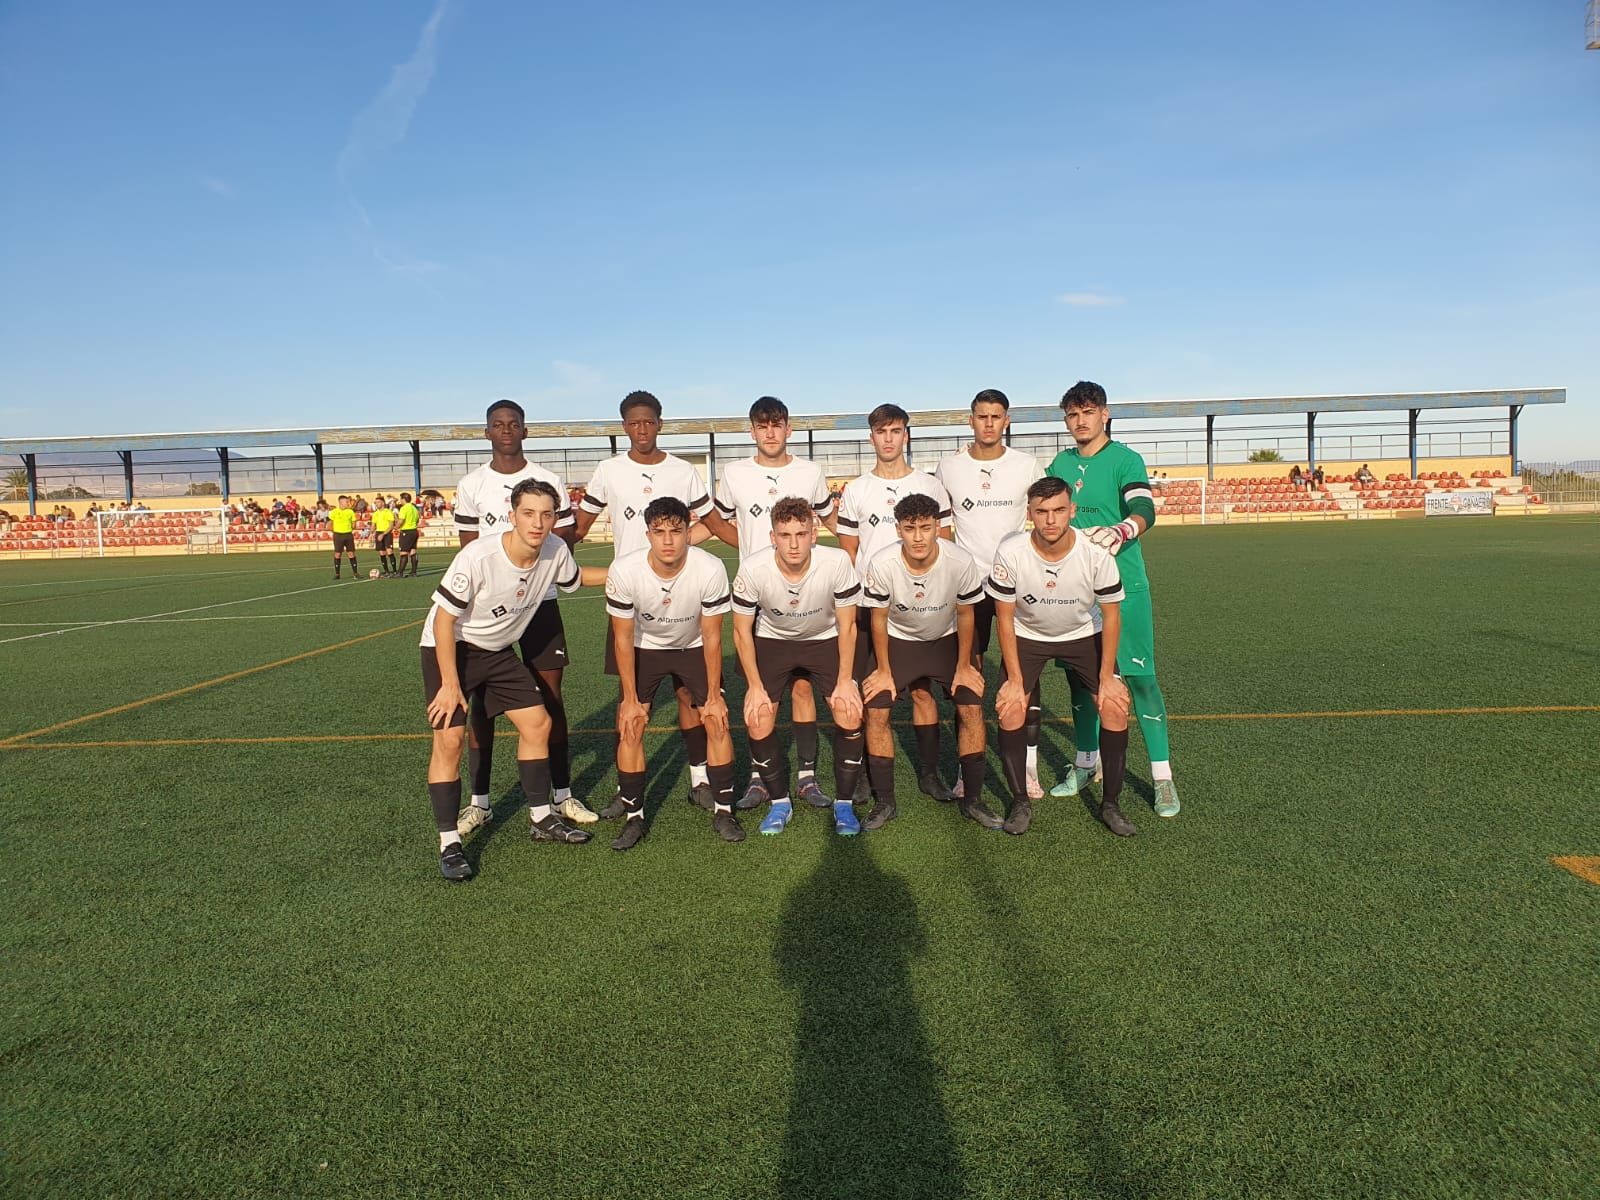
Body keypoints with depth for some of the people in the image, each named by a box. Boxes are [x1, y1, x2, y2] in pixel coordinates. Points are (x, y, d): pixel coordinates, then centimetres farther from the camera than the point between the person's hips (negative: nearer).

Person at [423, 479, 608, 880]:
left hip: (497, 651, 6)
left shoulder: (555, 552, -14)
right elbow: (443, 620, -23)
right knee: (449, 739, -13)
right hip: (449, 648, -6)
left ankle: (541, 819, 20)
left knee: (537, 723, 4)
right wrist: (450, 684, -22)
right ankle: (449, 844, -1)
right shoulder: (478, 557, -31)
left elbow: (575, 576, 12)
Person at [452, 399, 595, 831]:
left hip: (539, 600, 0)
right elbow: (469, 549, 4)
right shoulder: (471, 485, 4)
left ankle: (563, 795, 14)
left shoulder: (549, 481, 4)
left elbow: (566, 538, 5)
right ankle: (479, 802, 15)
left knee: (551, 697, 3)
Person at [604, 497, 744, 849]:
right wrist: (630, 698, -13)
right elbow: (623, 638, -16)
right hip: (645, 648, 0)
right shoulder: (625, 570, -30)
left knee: (717, 722, -9)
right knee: (630, 727, -9)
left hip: (694, 647, 0)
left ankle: (723, 811, 8)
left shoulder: (711, 570, -31)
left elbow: (712, 636, -17)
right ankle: (633, 817, 6)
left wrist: (714, 695, -11)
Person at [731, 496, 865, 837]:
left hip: (825, 640, 0)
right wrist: (755, 687, -12)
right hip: (772, 641, 0)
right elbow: (742, 631, -12)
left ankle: (843, 804, 6)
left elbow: (847, 626, -14)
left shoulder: (837, 562, -29)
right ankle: (780, 802, 12)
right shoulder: (753, 569, -28)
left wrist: (844, 681, -13)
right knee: (757, 722, -12)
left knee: (850, 715, -15)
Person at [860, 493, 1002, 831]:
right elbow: (879, 618, -13)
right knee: (874, 712, -11)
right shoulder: (882, 565, -29)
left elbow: (964, 615, -11)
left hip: (947, 639, 1)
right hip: (898, 641, 0)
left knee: (972, 710, -10)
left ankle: (972, 800, 7)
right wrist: (884, 671, -6)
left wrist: (963, 666, -3)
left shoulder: (961, 562, -28)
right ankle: (884, 803, 4)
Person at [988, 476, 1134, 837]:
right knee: (1009, 709, -16)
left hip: (1084, 635, 1)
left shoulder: (1096, 552, -26)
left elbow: (1111, 614, -12)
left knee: (1115, 707, -13)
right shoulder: (1010, 552, -26)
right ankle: (1021, 803, 4)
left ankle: (1110, 804, 6)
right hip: (1027, 636, 0)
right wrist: (1015, 679, -14)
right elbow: (1005, 618, -15)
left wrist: (1106, 676, -12)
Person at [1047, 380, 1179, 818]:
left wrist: (1122, 531, -40)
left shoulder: (1125, 459, -5)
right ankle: (1085, 762, 28)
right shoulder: (1060, 464, 11)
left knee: (1139, 676, -5)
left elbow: (1144, 510, -21)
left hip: (1124, 584, -5)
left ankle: (1162, 775, 5)